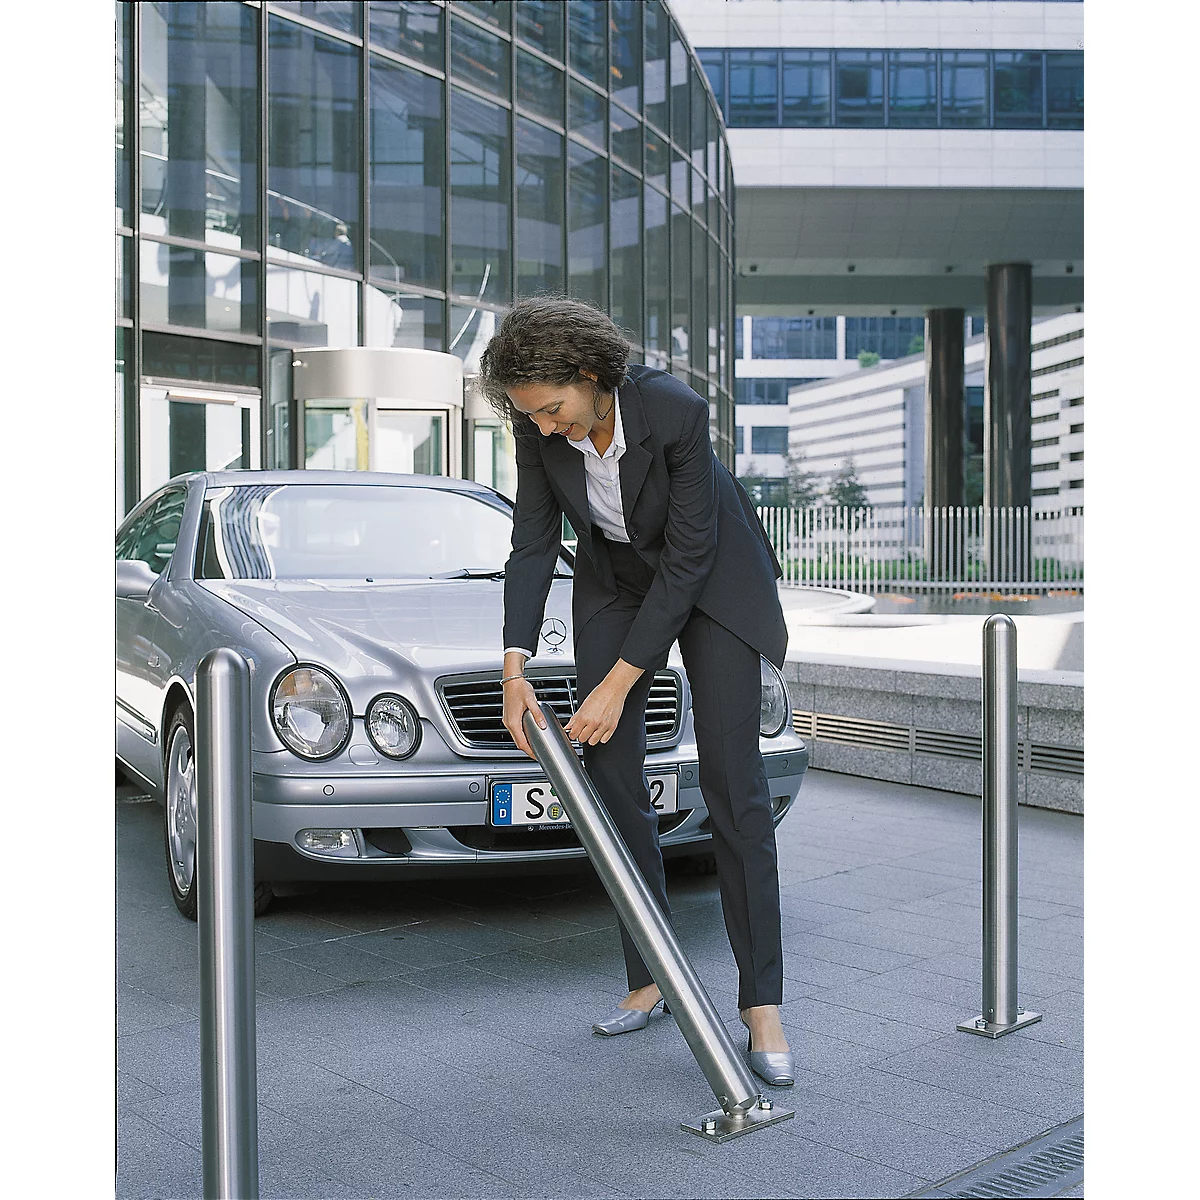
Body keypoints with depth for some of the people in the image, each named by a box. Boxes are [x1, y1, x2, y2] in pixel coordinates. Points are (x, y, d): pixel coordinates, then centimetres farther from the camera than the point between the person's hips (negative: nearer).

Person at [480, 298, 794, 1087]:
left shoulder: (676, 409, -33)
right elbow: (534, 542, -12)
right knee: (612, 777, -1)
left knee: (733, 779, -9)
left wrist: (620, 683, -28)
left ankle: (763, 1006, -3)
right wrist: (515, 669, -22)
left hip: (713, 576, -4)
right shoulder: (538, 425, -18)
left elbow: (687, 557, -28)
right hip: (615, 580, 5)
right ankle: (651, 979, 12)